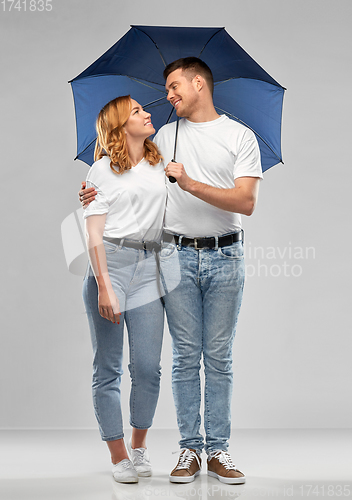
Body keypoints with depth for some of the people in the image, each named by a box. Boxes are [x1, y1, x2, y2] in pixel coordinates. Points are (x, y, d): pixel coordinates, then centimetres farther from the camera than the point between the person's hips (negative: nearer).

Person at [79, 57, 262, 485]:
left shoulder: (240, 136, 2)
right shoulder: (166, 136, 12)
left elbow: (246, 202, -9)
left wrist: (192, 184, -18)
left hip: (224, 257, -2)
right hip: (178, 256, 2)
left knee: (218, 357, 2)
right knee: (185, 356, 2)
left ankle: (218, 450, 9)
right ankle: (190, 449, 8)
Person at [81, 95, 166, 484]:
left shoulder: (160, 165, 16)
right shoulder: (101, 170, 3)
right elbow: (94, 235, -4)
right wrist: (104, 286, -13)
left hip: (148, 268, 3)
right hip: (109, 264, -3)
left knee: (148, 367, -2)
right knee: (108, 368, 0)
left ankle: (139, 447, 19)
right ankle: (118, 456, 11)